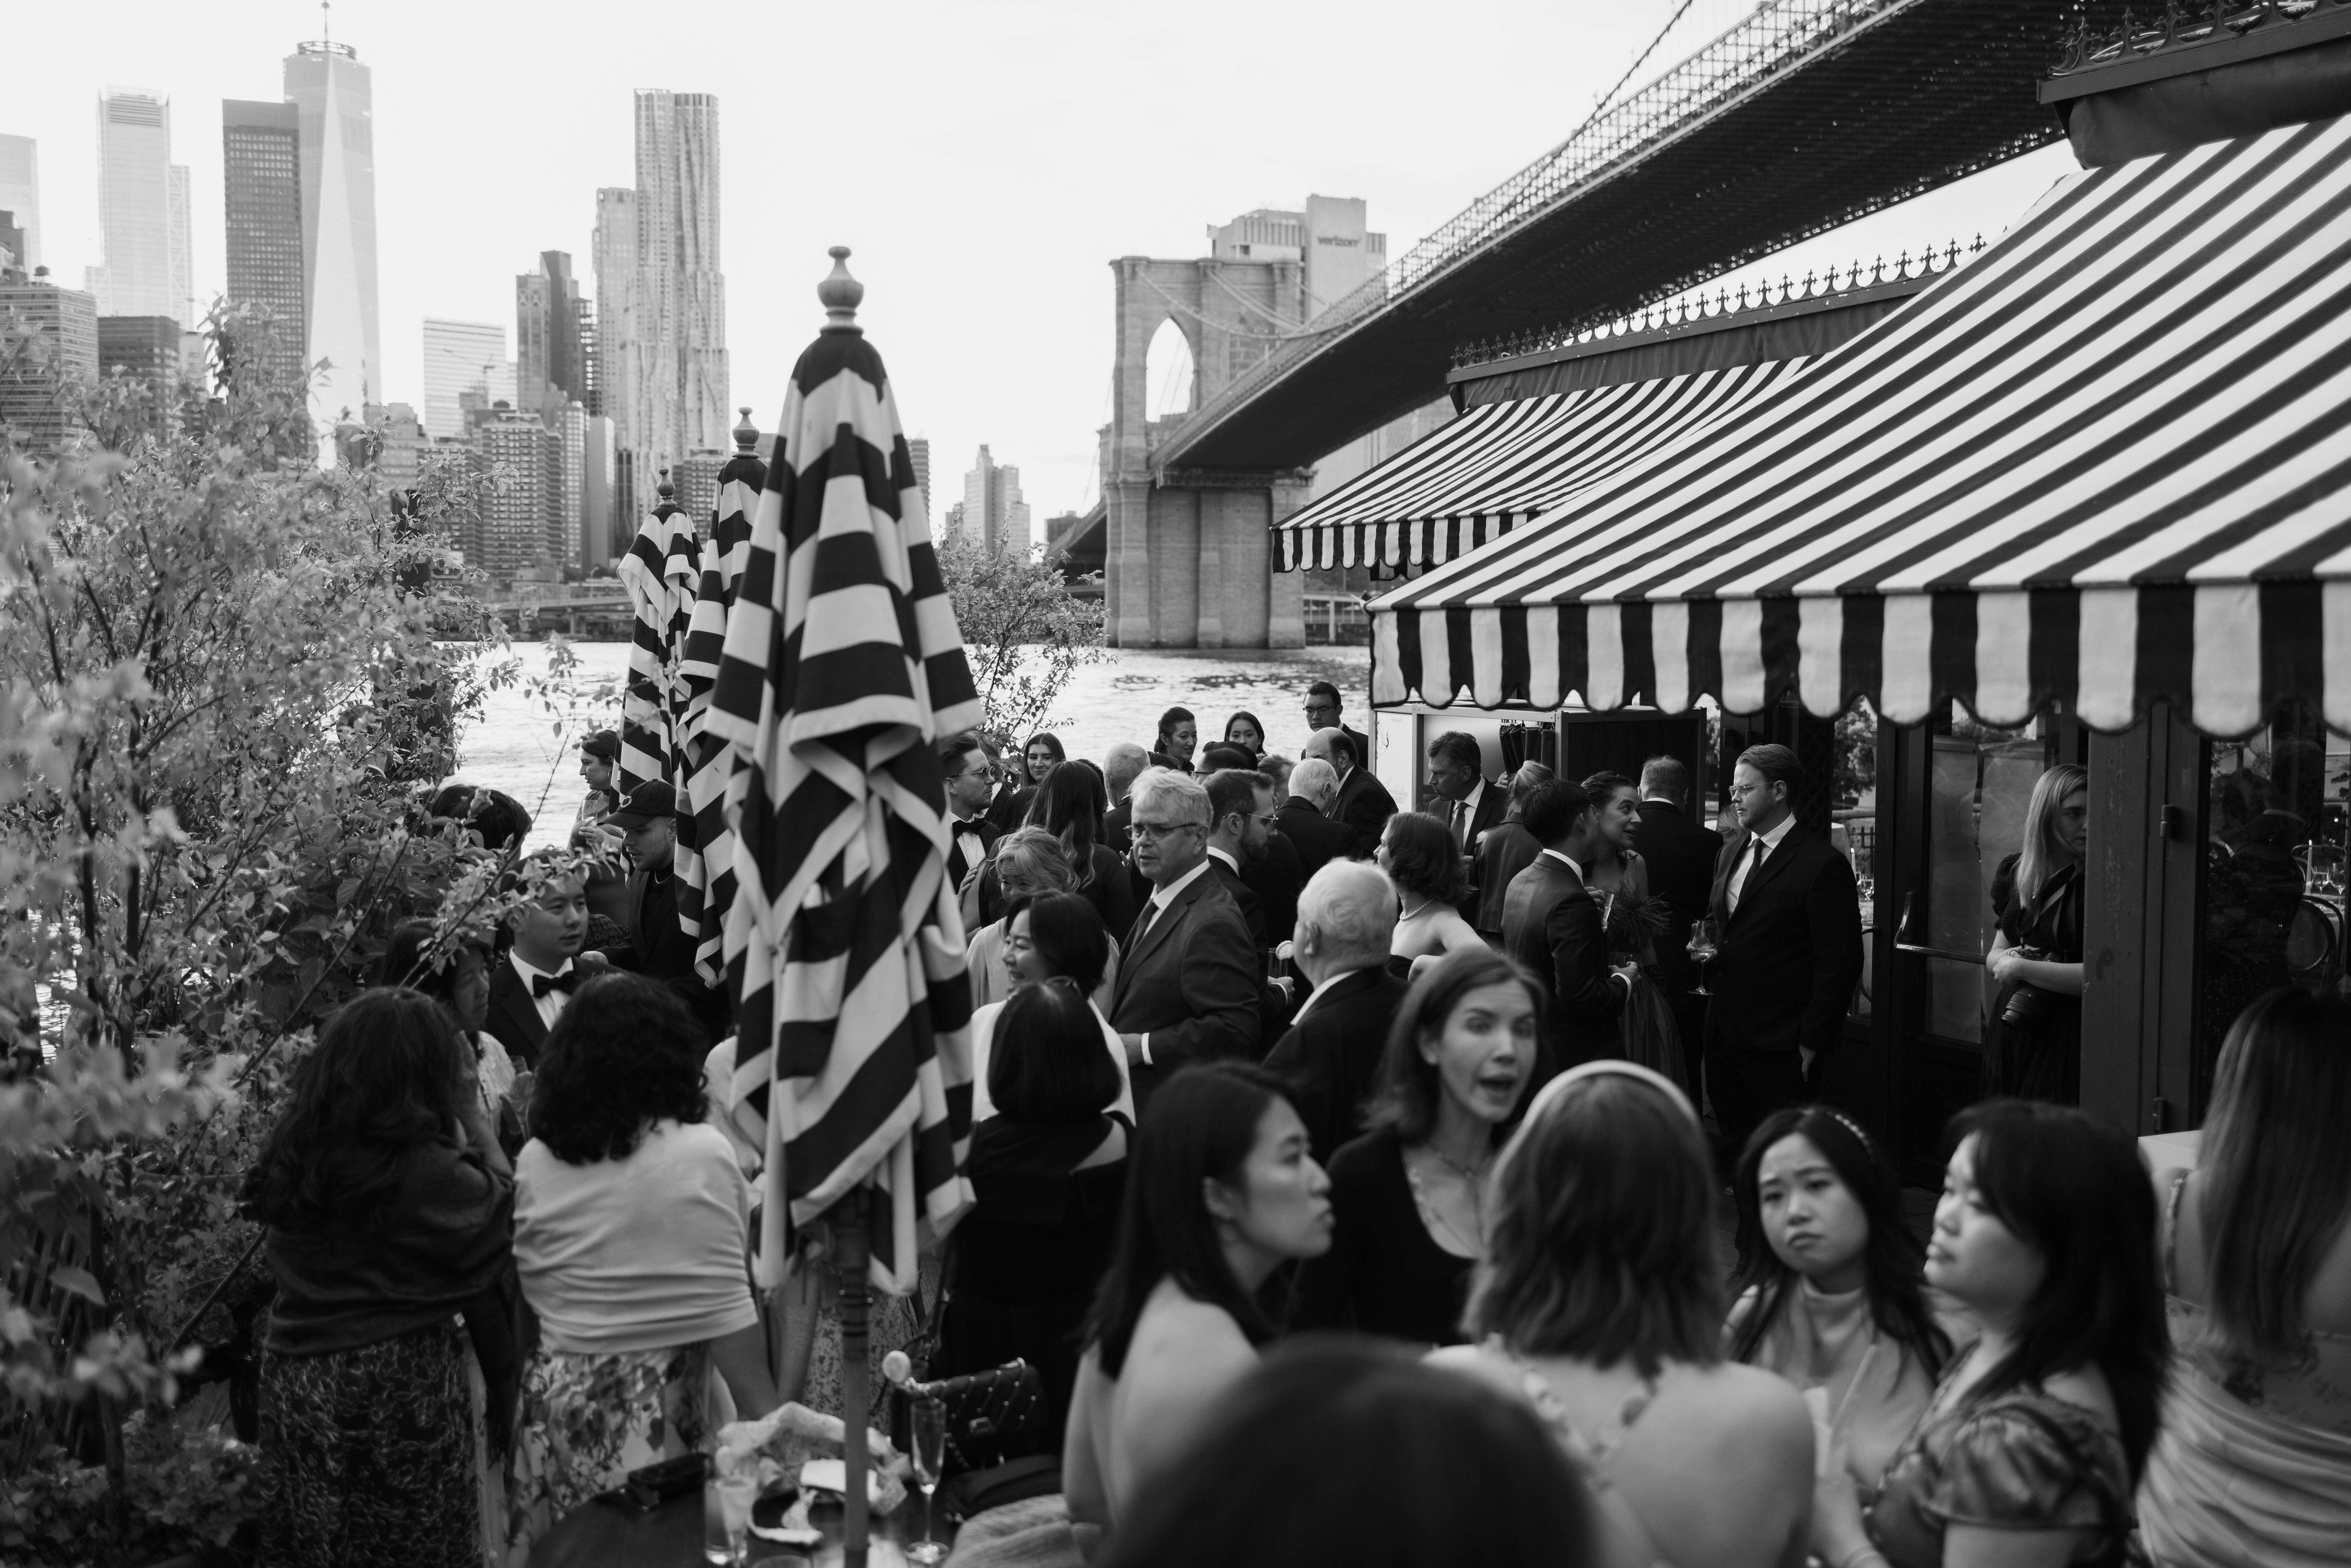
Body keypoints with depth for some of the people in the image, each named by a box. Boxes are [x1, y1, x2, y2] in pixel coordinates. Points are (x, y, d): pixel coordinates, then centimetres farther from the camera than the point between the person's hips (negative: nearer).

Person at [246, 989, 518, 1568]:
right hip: (403, 1386, -5)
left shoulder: (290, 1153, -3)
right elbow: (502, 1207, -4)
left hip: (294, 1375, 5)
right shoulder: (429, 1174, -20)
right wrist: (476, 1119, 5)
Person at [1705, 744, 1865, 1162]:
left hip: (1779, 1048, -7)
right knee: (1734, 1148, 12)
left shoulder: (1822, 864, -12)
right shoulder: (1731, 852, 13)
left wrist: (1812, 1044, -13)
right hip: (1723, 1034, 7)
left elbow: (1838, 963, -12)